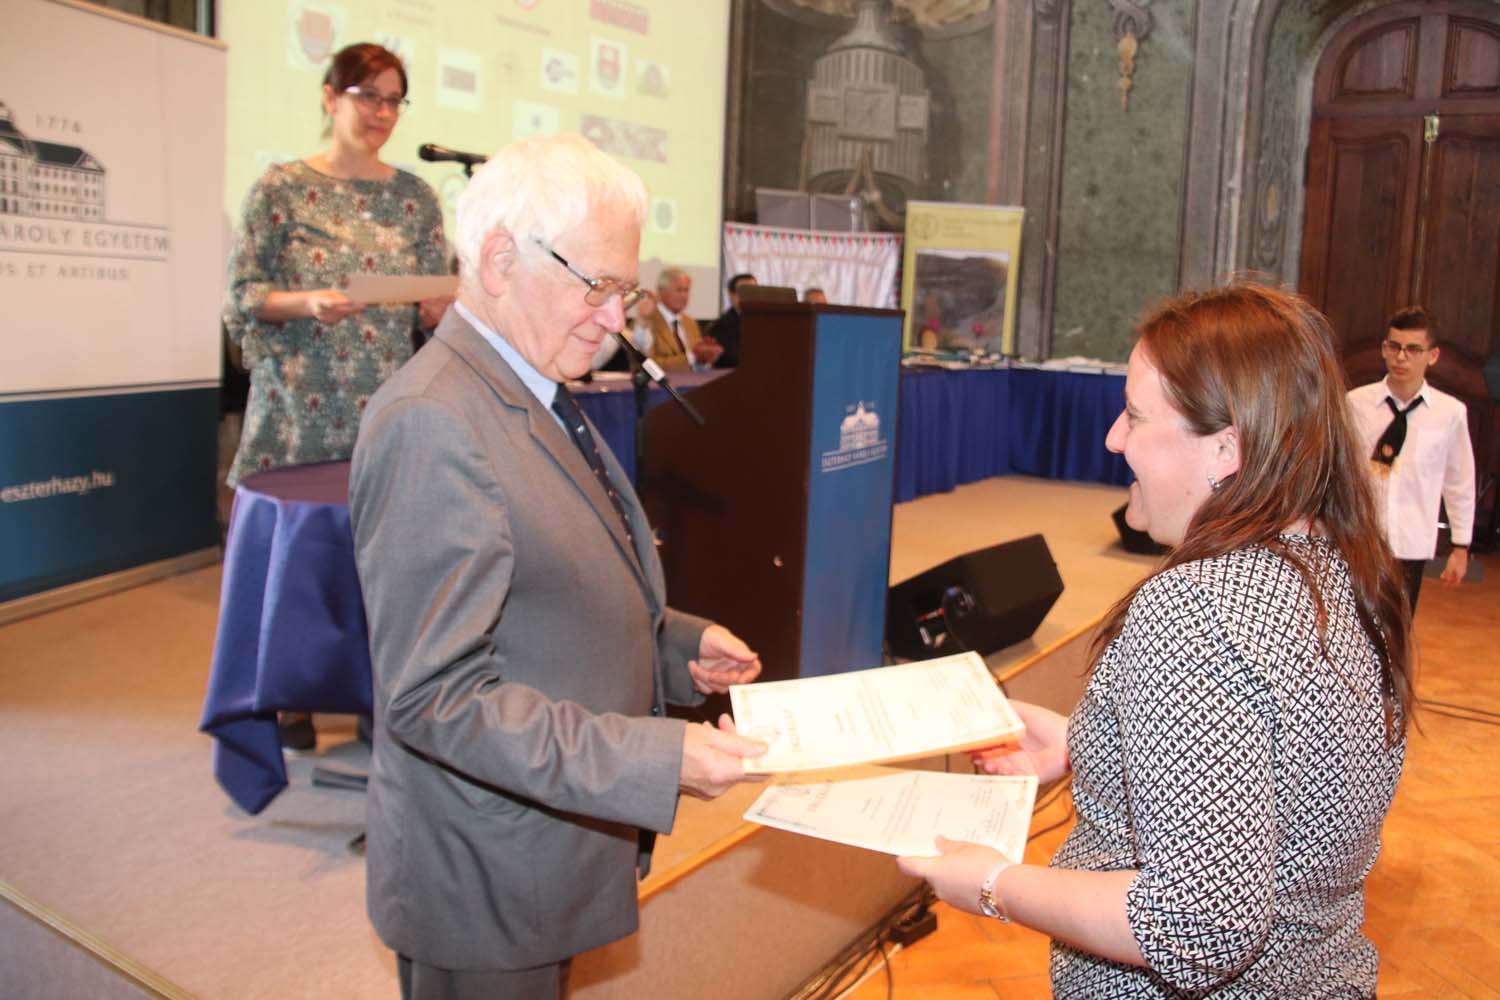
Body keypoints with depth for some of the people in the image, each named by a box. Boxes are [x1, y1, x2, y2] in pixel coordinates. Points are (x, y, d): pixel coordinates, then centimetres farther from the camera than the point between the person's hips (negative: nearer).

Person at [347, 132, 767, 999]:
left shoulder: (531, 397, 6)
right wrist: (658, 758, -30)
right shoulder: (432, 423, -25)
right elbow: (437, 695, -27)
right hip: (487, 880, -9)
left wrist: (676, 642, 1)